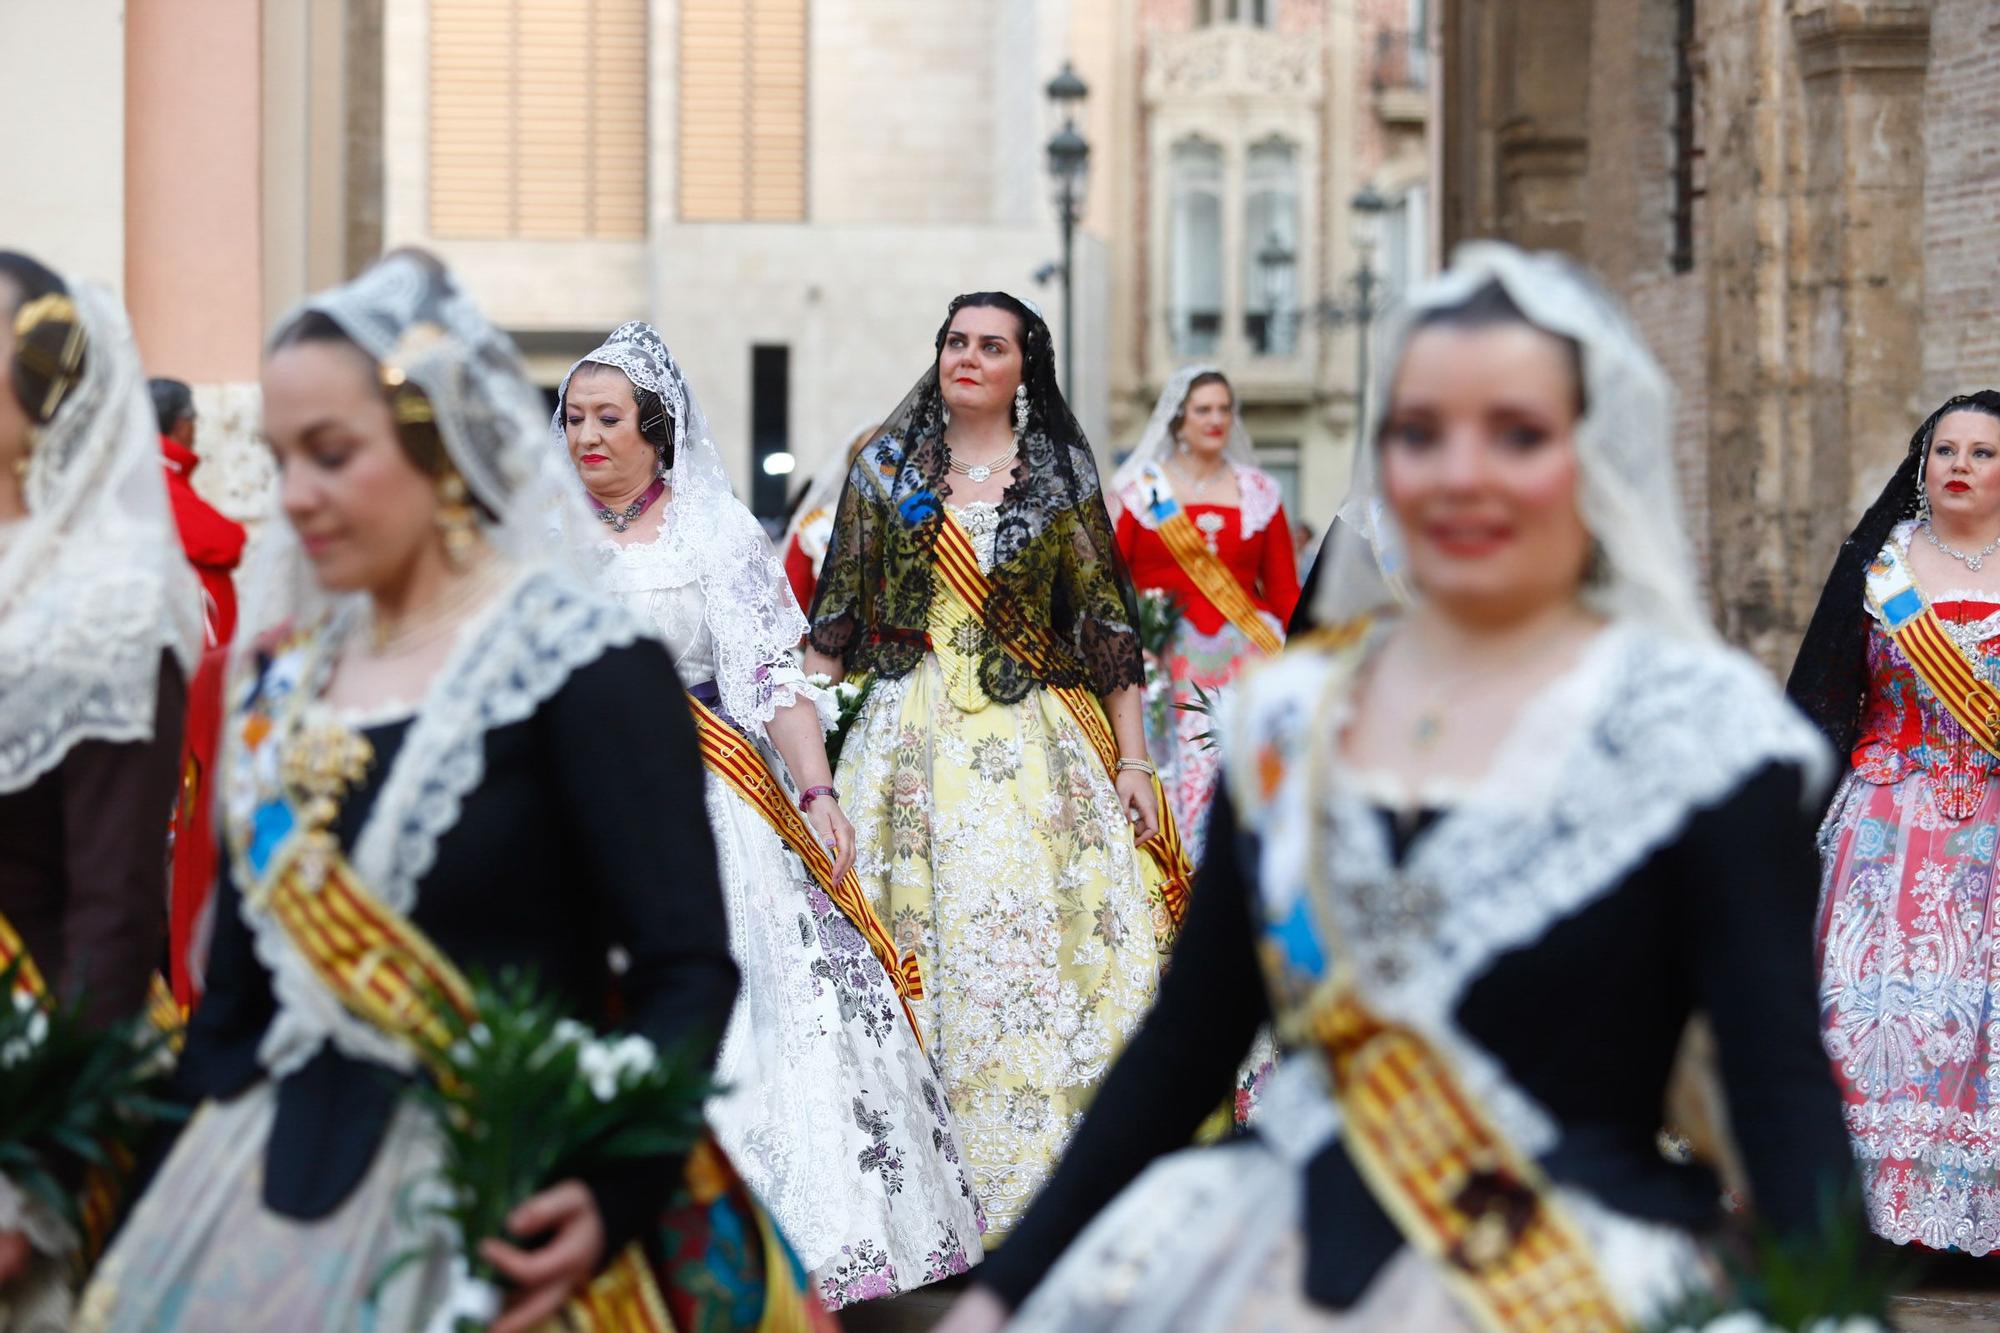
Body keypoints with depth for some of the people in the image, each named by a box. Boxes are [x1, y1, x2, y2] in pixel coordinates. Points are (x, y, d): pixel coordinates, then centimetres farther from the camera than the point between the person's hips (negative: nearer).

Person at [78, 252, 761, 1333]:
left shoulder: (582, 667, -12)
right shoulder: (291, 666, 8)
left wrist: (614, 1191, -30)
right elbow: (244, 965, 14)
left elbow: (687, 968, -16)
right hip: (266, 1185, 6)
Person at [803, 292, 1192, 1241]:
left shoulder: (1062, 475, 6)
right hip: (909, 738, 1)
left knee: (1033, 939, -7)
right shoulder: (886, 467, 9)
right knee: (918, 941, -3)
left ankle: (1038, 1175, 1)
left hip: (1031, 743, -1)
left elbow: (1107, 620, 5)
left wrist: (1132, 759, -1)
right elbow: (836, 613, 10)